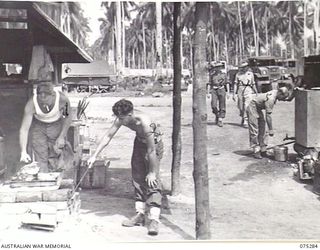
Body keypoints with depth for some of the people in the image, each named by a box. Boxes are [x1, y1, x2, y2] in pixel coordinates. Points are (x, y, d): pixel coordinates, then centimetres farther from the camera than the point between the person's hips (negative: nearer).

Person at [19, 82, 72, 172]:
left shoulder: (62, 99, -30)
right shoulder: (31, 104, -31)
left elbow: (68, 117, -8)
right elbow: (24, 129, -29)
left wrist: (62, 136, -10)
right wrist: (23, 152, -38)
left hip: (56, 125, 0)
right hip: (38, 126, 0)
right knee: (40, 161, -8)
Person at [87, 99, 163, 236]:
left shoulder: (144, 123, -38)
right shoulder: (122, 118, -19)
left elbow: (151, 151, -31)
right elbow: (108, 136, -9)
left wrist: (152, 172, -23)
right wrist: (94, 155, -12)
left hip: (154, 144, -7)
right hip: (139, 141, 7)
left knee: (152, 181, -15)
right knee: (137, 178, 6)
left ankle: (154, 219, -16)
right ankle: (140, 215, 14)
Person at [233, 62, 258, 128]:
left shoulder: (250, 74, 8)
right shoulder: (238, 74, 9)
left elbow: (253, 84, 15)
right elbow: (235, 84, 8)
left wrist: (256, 93, 18)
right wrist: (234, 94, 2)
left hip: (248, 91, -2)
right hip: (240, 91, 2)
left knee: (247, 107, -13)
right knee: (240, 107, 7)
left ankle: (245, 121, -13)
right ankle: (243, 118, 30)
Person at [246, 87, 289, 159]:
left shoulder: (275, 92, -3)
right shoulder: (271, 99, -31)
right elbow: (268, 116, -29)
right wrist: (271, 130, -25)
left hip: (258, 109, 10)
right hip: (253, 108, -10)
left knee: (262, 130, 7)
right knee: (254, 131, -10)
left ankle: (263, 150, 9)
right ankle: (256, 151, -8)